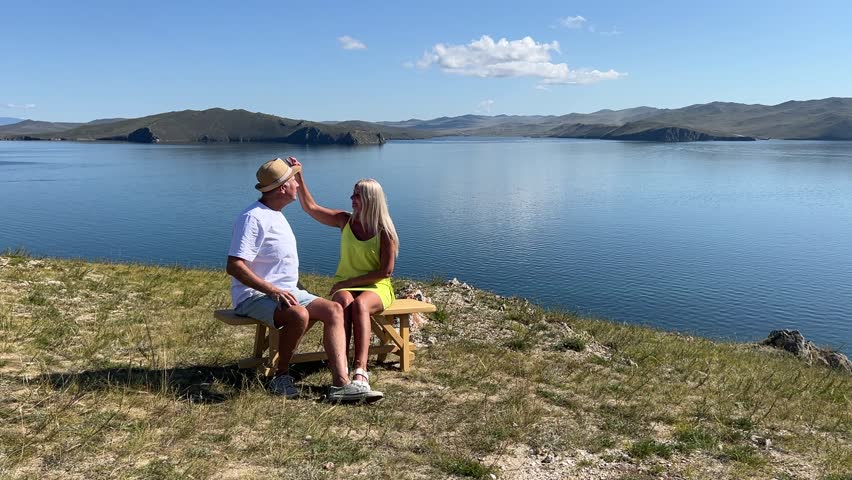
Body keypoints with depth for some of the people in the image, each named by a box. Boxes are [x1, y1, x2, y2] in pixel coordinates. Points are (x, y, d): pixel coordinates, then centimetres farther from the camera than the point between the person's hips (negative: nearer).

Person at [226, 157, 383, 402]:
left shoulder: (276, 215, 16)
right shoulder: (253, 218, -15)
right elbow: (234, 266, -23)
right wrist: (273, 290, -28)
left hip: (286, 292, 9)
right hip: (254, 296, -9)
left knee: (334, 310, -12)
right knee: (299, 315, -37)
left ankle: (341, 383, -22)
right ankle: (281, 377, -14)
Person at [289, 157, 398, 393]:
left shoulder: (385, 231, -6)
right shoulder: (345, 221, 6)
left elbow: (386, 271, -9)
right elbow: (311, 207, 6)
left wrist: (350, 282, -12)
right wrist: (299, 179, -4)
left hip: (376, 288, -3)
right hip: (345, 286, 3)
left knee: (359, 304, -37)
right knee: (344, 302, -34)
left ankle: (360, 370, -47)